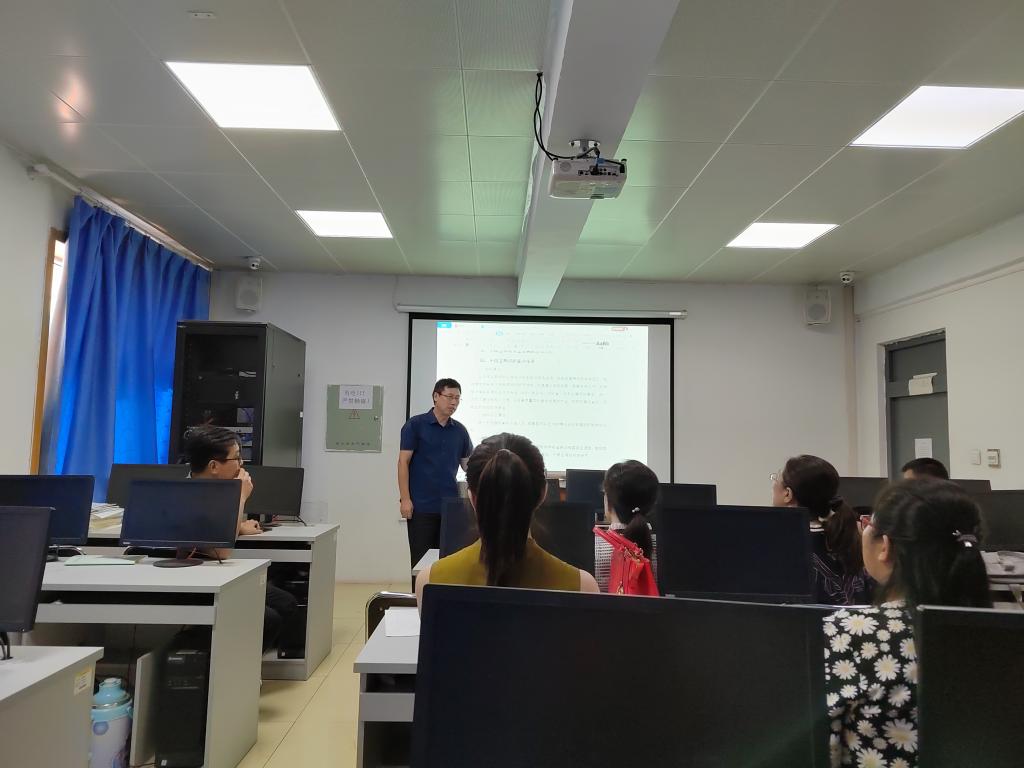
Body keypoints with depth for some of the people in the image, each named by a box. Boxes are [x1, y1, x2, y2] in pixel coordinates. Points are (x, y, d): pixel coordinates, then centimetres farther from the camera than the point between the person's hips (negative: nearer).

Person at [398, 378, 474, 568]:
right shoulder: (415, 425, -4)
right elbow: (403, 462, -6)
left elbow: (468, 464, 13)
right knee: (420, 559, 1)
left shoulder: (460, 431, 9)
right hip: (421, 505, -4)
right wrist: (405, 498, -13)